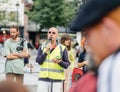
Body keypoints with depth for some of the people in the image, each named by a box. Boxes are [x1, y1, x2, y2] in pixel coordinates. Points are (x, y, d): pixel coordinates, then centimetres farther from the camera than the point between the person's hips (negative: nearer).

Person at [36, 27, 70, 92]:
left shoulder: (62, 48, 5)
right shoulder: (42, 47, 11)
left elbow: (67, 64, 3)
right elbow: (38, 61, -2)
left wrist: (60, 62, -17)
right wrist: (46, 52, -13)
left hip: (57, 79, -1)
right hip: (43, 79, 1)